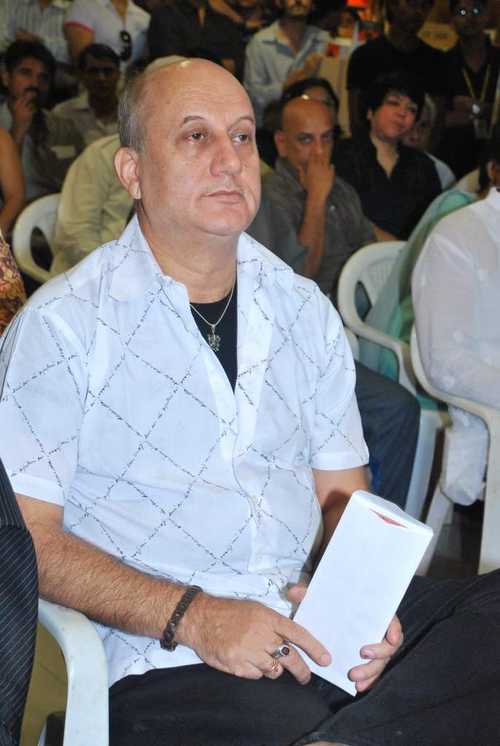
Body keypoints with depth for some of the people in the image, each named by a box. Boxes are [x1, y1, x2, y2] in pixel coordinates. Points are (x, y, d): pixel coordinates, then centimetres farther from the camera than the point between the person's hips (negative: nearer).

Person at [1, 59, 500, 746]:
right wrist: (191, 615, -16)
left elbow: (343, 495, 17)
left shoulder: (305, 310, 14)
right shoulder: (64, 324, -2)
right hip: (168, 662, -6)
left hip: (316, 631, 7)